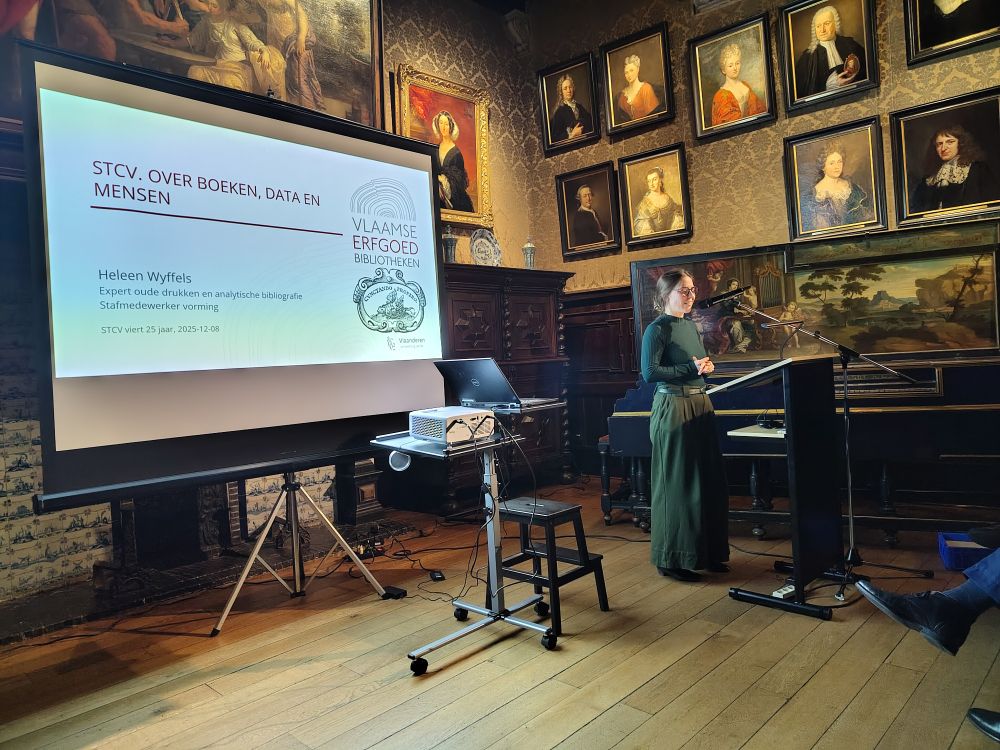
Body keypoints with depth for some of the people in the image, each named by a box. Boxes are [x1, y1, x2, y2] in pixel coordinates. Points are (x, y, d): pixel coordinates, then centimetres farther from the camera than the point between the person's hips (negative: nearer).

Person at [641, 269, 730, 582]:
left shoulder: (690, 325, 14)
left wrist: (707, 366, 2)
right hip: (673, 408, -8)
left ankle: (707, 552, 25)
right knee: (676, 484, -2)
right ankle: (672, 559, 11)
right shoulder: (657, 329, -10)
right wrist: (691, 368, -19)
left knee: (708, 480, 11)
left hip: (700, 405, 8)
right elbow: (649, 372, -19)